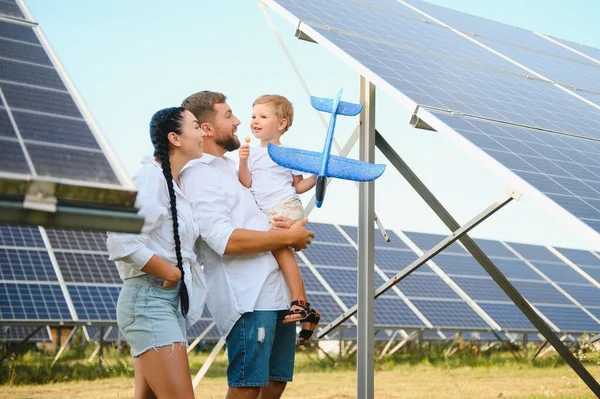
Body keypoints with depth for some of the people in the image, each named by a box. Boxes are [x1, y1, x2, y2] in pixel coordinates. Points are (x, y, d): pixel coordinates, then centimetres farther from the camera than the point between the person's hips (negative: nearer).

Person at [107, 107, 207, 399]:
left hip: (173, 302, 10)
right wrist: (170, 273, -13)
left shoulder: (176, 184, 16)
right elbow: (122, 242, -24)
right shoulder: (151, 176, -12)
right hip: (150, 299, -10)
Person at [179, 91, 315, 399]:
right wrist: (288, 237, -12)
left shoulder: (230, 168, 21)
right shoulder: (198, 175, -9)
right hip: (248, 299, -9)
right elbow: (226, 240, -22)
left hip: (275, 293, 9)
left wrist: (291, 231, 9)